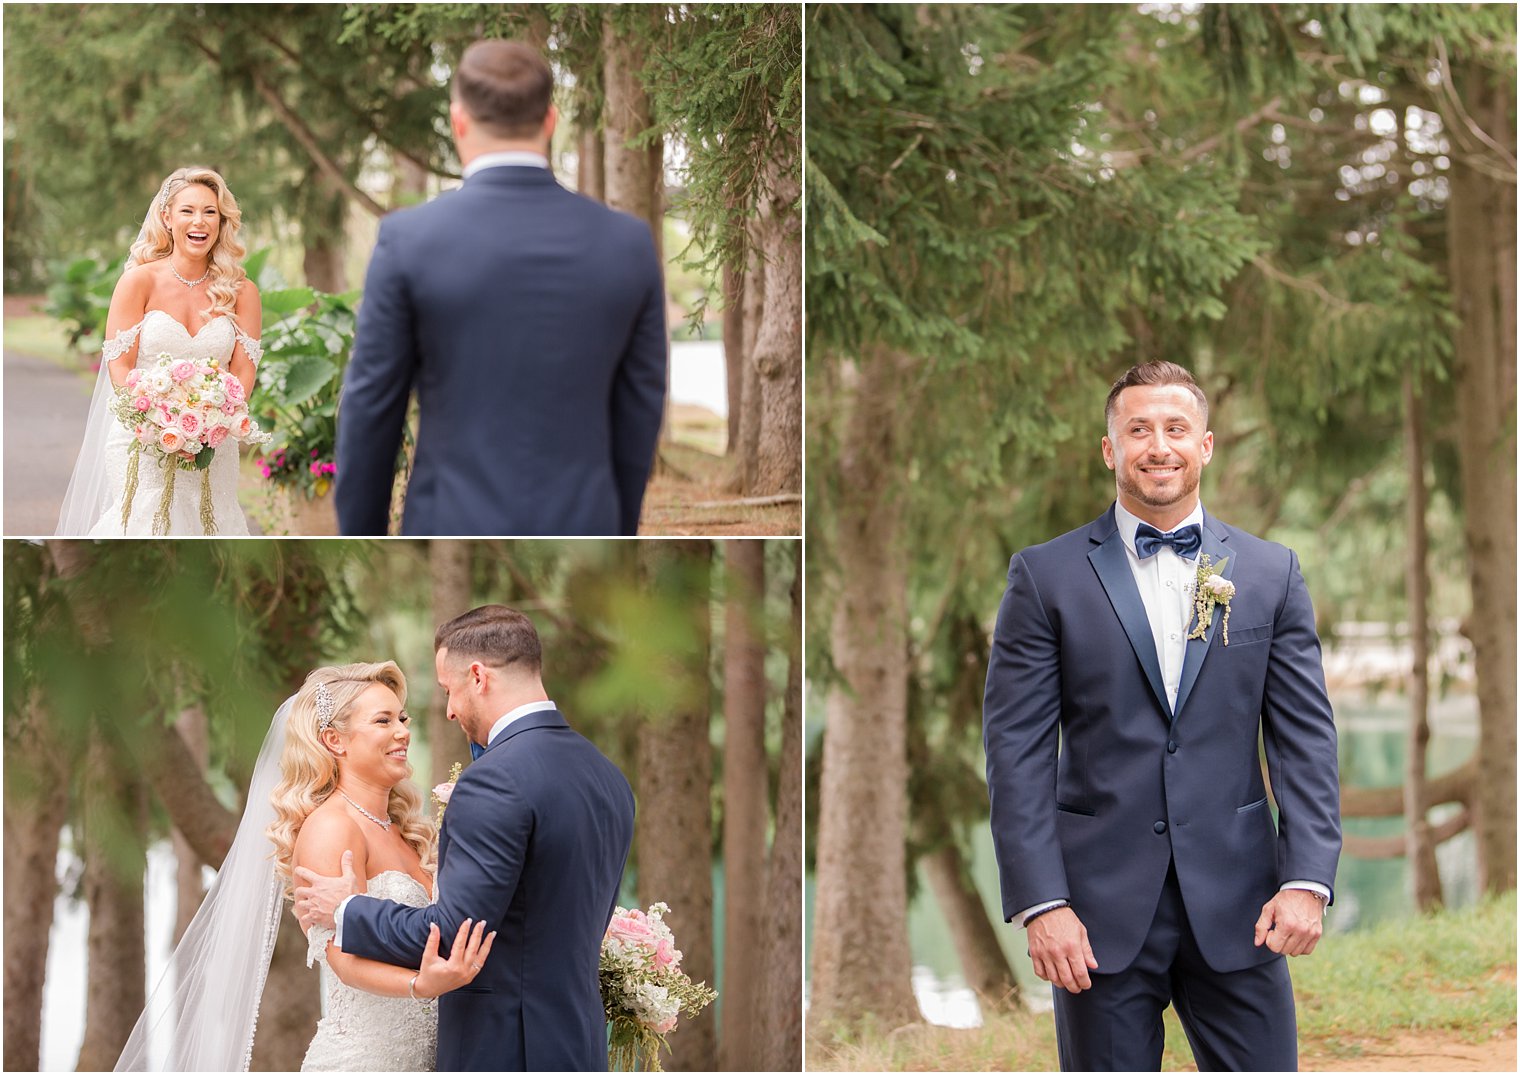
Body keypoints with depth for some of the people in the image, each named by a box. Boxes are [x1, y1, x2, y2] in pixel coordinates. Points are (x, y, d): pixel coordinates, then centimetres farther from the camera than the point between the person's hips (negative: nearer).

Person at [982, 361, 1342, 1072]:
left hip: (1236, 905, 1)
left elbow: (1306, 737, 5)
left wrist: (1308, 879, -7)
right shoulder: (1046, 577, 2)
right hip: (1102, 906, -1)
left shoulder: (1271, 573, 8)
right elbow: (1017, 748, -2)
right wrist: (1040, 903, -11)